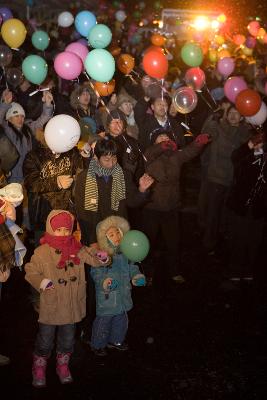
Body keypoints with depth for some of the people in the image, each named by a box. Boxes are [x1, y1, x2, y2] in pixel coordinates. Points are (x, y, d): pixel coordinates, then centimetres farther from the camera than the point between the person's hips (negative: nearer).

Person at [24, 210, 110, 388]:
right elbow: (30, 272, -5)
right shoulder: (42, 252, -12)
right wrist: (41, 282, -23)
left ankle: (63, 366, 42)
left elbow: (95, 260, 2)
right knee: (45, 341, 10)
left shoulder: (78, 250, -3)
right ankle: (39, 368, 32)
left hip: (72, 306, 3)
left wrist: (102, 257, -21)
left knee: (67, 340, 20)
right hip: (50, 306, -3)